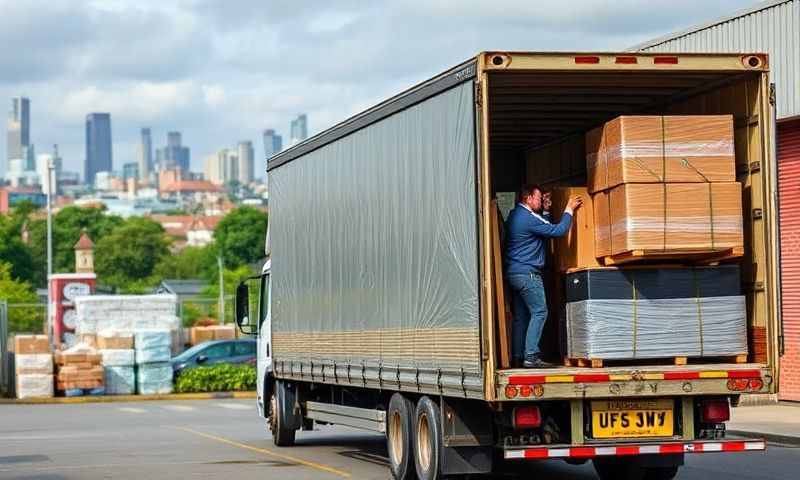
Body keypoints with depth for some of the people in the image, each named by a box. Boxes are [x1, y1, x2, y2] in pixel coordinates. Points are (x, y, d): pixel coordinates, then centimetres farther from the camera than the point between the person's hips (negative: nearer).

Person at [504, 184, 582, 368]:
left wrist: (545, 211, 20)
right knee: (539, 312, -8)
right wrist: (569, 210, -3)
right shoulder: (529, 218, -16)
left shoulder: (514, 215, 14)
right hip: (527, 272, -10)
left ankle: (518, 357, 9)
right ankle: (531, 356, -15)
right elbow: (558, 230, -14)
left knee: (520, 315, 10)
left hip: (513, 272, 10)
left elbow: (543, 229, 26)